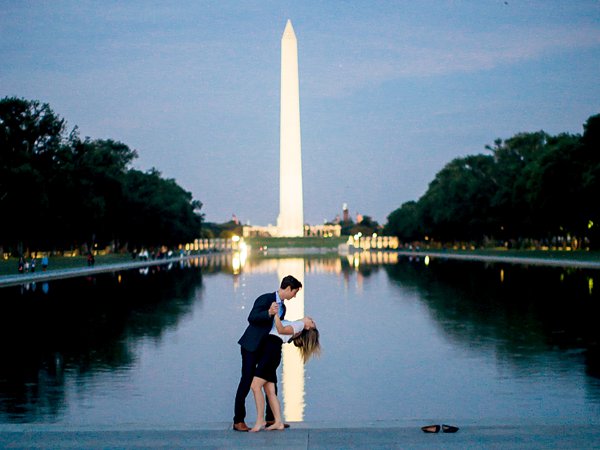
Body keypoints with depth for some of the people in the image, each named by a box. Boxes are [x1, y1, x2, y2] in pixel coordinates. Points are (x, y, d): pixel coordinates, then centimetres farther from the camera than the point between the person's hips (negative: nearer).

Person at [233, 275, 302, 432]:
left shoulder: (282, 308, 13)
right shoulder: (265, 299, -13)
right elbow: (252, 318, -25)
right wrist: (269, 313, -39)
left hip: (266, 348, 8)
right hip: (251, 346, -8)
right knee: (246, 381, -8)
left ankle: (271, 419, 13)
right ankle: (238, 421, -4)